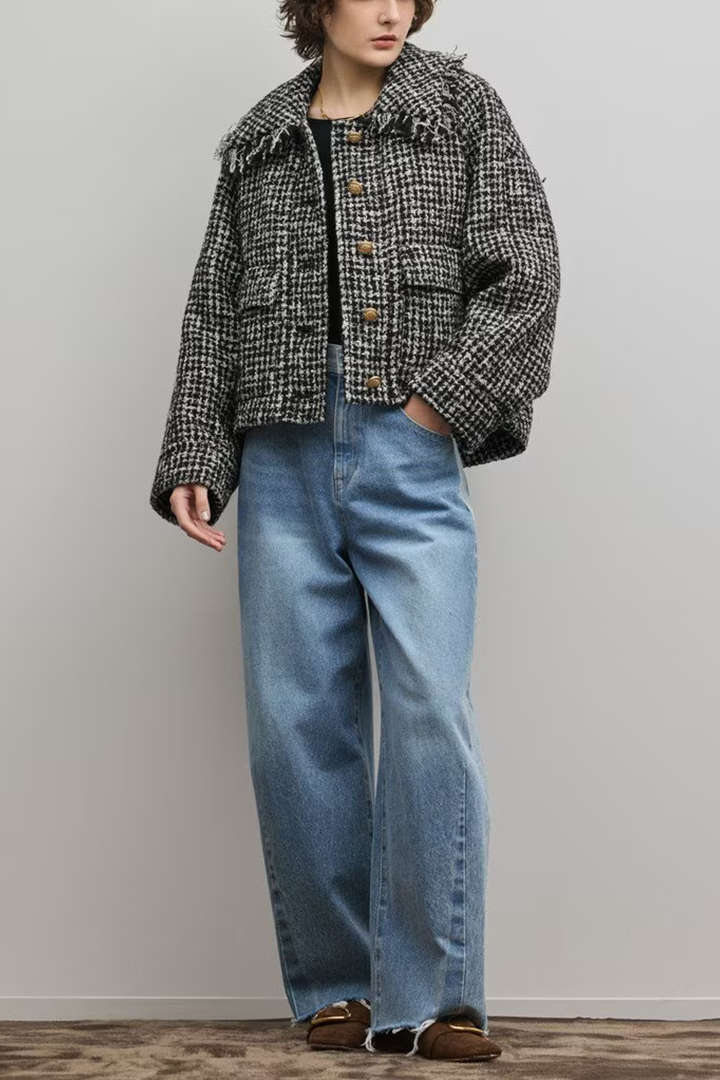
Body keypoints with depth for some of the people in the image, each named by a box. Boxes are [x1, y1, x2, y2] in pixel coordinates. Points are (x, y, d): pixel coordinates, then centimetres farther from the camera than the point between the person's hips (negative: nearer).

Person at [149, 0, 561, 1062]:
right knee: (295, 723, 1)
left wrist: (441, 396, -8)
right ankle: (335, 991, 11)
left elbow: (527, 273, 1)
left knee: (431, 709, -14)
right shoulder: (259, 143, 16)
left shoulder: (465, 108, 9)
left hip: (412, 456, -2)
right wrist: (193, 459, 7)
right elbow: (215, 311, 15)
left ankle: (432, 998, -6)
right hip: (284, 461, 3)